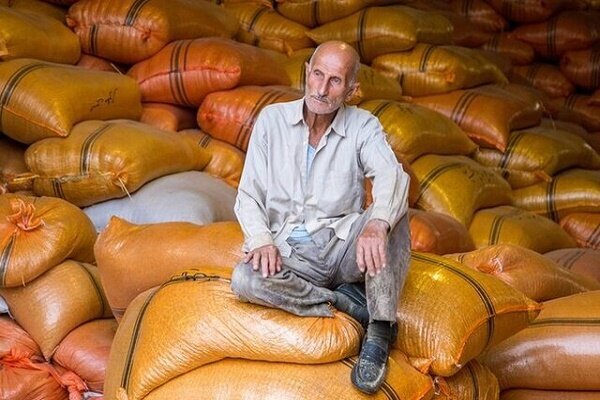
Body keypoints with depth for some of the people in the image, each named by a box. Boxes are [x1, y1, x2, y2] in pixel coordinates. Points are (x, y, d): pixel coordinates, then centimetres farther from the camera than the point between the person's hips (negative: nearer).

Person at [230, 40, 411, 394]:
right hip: (290, 253, 0)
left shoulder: (363, 127, 0)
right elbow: (249, 195, 3)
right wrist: (262, 241, -19)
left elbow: (393, 177, -21)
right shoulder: (272, 119, 4)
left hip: (343, 245, 0)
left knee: (392, 210, -30)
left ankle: (379, 334, -28)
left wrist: (377, 224, -44)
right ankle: (350, 303, -18)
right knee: (245, 279, -31)